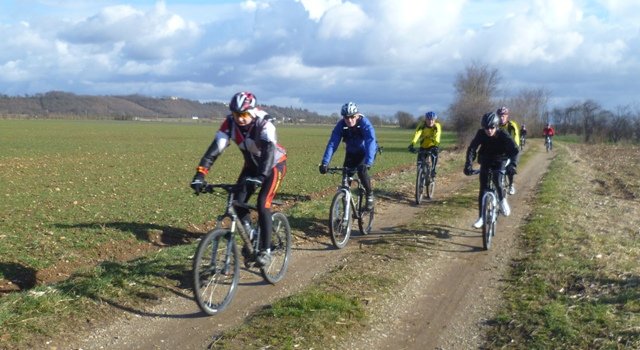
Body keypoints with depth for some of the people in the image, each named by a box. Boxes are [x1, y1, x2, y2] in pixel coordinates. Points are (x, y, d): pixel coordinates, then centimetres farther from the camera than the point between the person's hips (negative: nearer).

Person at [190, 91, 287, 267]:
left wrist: (260, 177, -61)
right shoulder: (230, 123, -21)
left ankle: (265, 250, -5)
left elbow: (268, 150, -45)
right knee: (237, 201, -11)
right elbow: (215, 148, -28)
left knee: (262, 205, -17)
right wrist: (200, 173, -40)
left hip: (274, 164, -5)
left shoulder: (264, 123, -32)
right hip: (252, 164, 5)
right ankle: (249, 234, 14)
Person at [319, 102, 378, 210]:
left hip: (366, 152, -4)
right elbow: (332, 144, -28)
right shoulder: (340, 125, -23)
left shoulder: (365, 124, -31)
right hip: (351, 153, 4)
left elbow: (370, 143, -42)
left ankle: (370, 195, -5)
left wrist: (368, 163, -56)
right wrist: (325, 163, -40)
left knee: (362, 171, -26)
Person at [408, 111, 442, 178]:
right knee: (420, 160, -12)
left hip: (433, 145, -1)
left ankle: (433, 170, -13)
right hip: (423, 146, 1)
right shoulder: (422, 125, -22)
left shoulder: (437, 126, -23)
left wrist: (436, 146, -59)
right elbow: (417, 133, -38)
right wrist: (412, 144, -55)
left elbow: (437, 136, -41)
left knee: (434, 154, -30)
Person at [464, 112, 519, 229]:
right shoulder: (481, 134, -20)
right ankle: (481, 217, 3)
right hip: (486, 161, 2)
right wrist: (468, 165, -40)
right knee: (483, 188, -5)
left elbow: (515, 150, -32)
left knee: (497, 179, -30)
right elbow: (472, 148, -25)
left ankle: (502, 200, -3)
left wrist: (513, 164, -50)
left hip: (500, 161, -2)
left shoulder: (503, 135, -25)